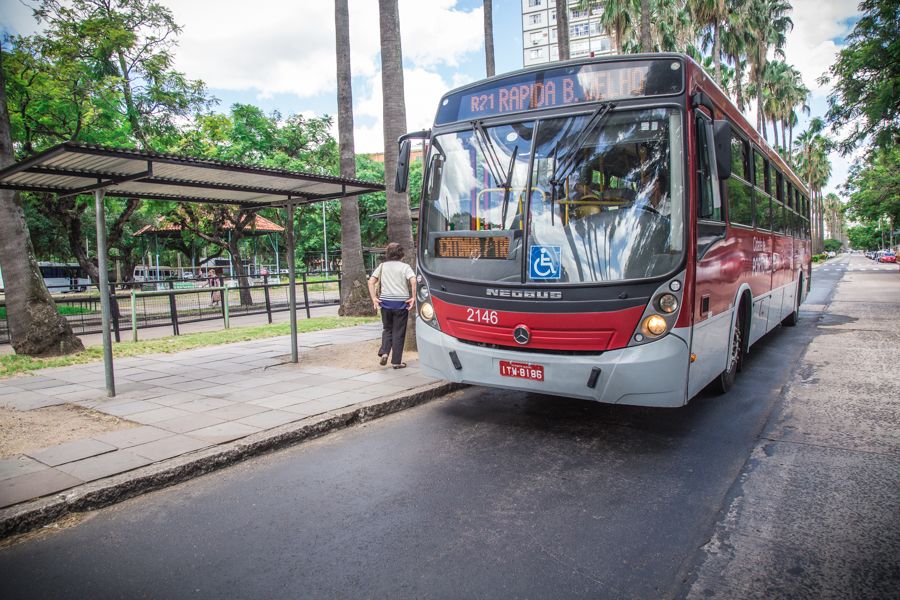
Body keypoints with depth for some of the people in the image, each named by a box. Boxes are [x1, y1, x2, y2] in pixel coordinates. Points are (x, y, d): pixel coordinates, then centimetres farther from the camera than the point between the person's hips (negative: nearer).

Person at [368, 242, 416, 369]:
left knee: (387, 329, 20)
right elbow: (413, 281, -17)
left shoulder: (382, 266, 8)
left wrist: (374, 298, 1)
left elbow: (371, 282, 0)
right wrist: (413, 297, -11)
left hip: (385, 302, 3)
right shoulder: (405, 267, -1)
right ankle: (396, 361, 10)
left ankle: (384, 352, 0)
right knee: (398, 332, 6)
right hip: (401, 303, -2)